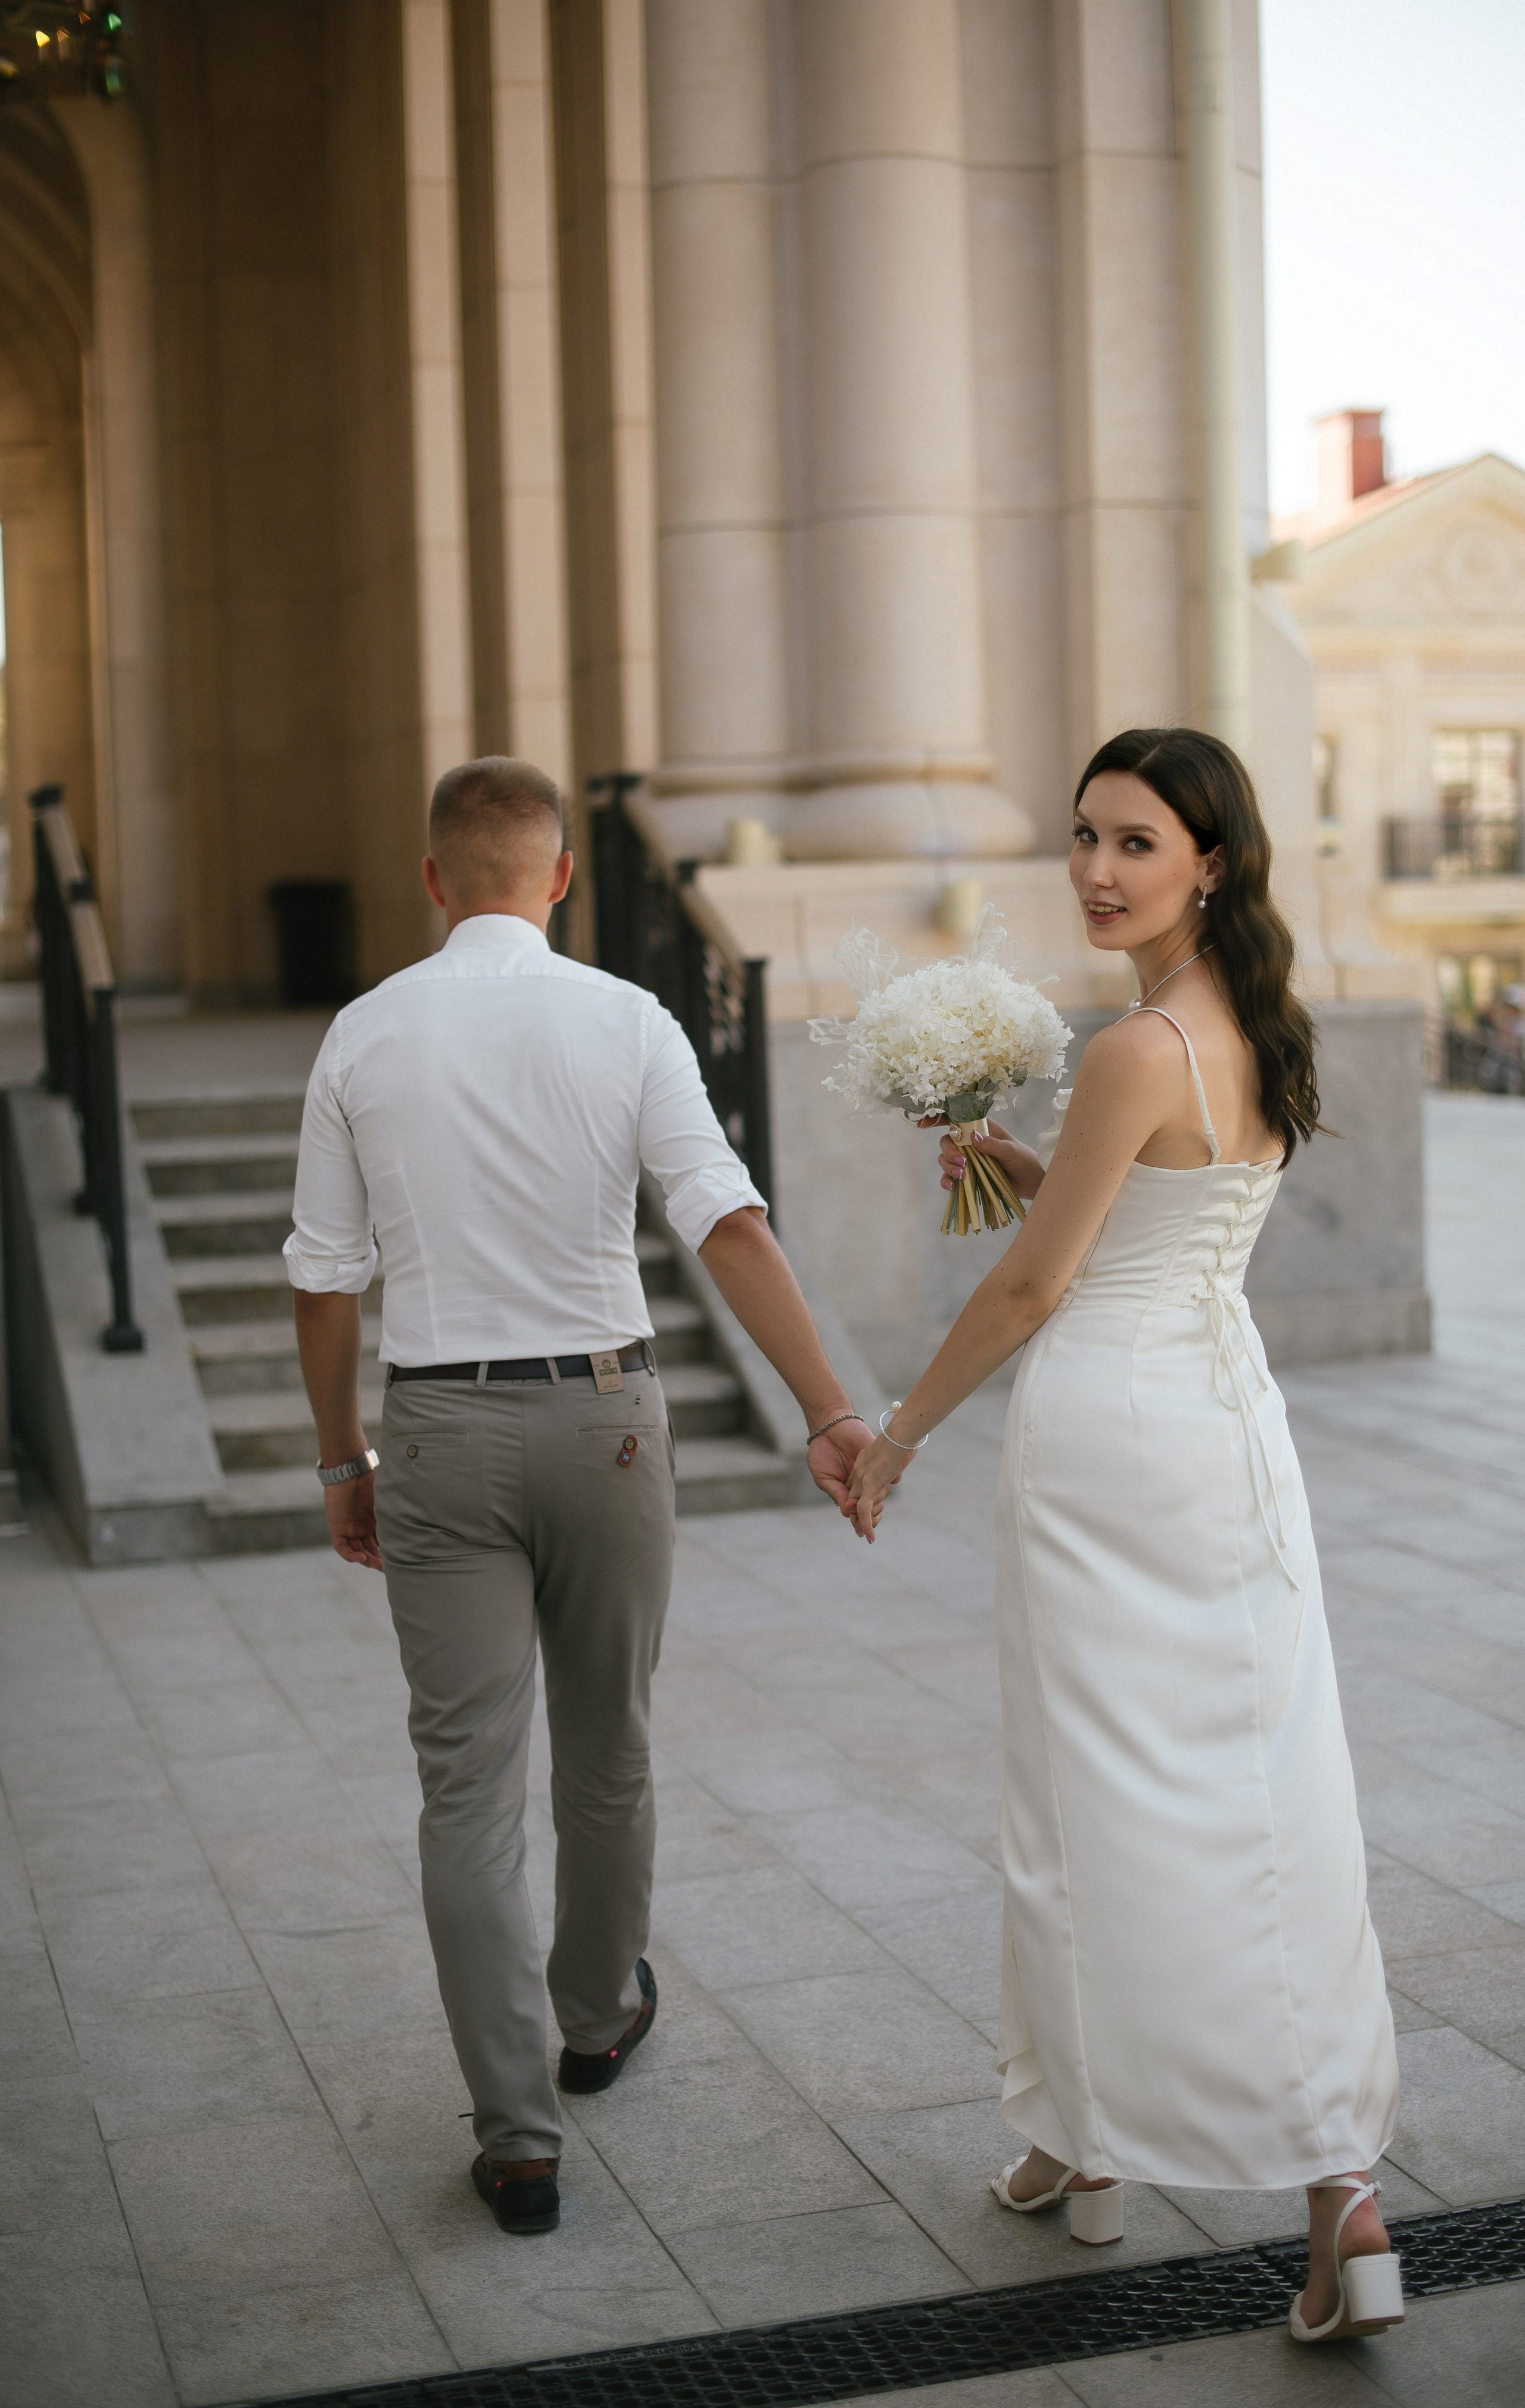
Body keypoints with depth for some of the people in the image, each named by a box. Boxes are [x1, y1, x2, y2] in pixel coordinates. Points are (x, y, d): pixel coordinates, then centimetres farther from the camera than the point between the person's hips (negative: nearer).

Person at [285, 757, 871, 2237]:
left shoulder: (365, 1035, -2)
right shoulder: (625, 1022, -6)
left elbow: (325, 1278, 2)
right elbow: (728, 1227, -16)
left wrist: (341, 1463, 12)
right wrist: (830, 1413, -19)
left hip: (439, 1429, 0)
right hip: (602, 1417, 1)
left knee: (470, 1782, 2)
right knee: (606, 1750, 19)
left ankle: (515, 2134, 1)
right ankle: (600, 2015, 40)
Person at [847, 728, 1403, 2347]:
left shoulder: (1137, 1053, -18)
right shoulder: (1258, 1031, 8)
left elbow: (1033, 1285, -12)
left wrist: (897, 1433, -1)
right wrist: (1023, 1165, 11)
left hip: (1110, 1436, -8)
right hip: (1233, 1413, 8)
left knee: (1097, 1801, 6)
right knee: (1266, 1800, 6)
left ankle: (1088, 2144, 23)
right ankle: (1340, 2184, 3)